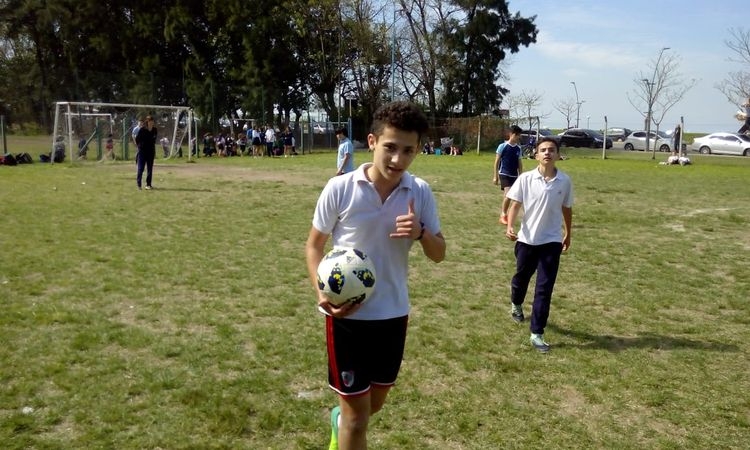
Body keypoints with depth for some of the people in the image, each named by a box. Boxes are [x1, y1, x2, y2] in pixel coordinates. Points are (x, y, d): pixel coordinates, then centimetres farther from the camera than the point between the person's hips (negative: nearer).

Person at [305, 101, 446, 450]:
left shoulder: (420, 193, -6)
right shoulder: (339, 189, -14)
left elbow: (439, 254, 1)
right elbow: (313, 245, -3)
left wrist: (420, 233, -21)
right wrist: (322, 291, -19)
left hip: (394, 313, 4)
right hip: (348, 315, -4)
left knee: (375, 402, 23)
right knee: (357, 414, 3)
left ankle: (339, 420, 55)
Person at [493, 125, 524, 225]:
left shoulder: (518, 148, 8)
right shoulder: (502, 146, -6)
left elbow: (520, 164, 14)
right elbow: (496, 162, -3)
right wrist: (495, 176, -6)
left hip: (514, 175, 5)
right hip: (504, 174, -5)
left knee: (507, 196, 9)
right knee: (508, 194, -19)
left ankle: (503, 214, 23)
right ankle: (503, 215, -5)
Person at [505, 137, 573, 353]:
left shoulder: (565, 181, -5)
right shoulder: (525, 179, -9)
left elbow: (567, 209, 8)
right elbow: (515, 205, -6)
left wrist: (568, 234, 18)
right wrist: (510, 226, -23)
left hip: (551, 241, 0)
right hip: (527, 239, 0)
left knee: (545, 288, -2)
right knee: (521, 277, 20)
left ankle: (537, 333, 4)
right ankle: (516, 305, 53)